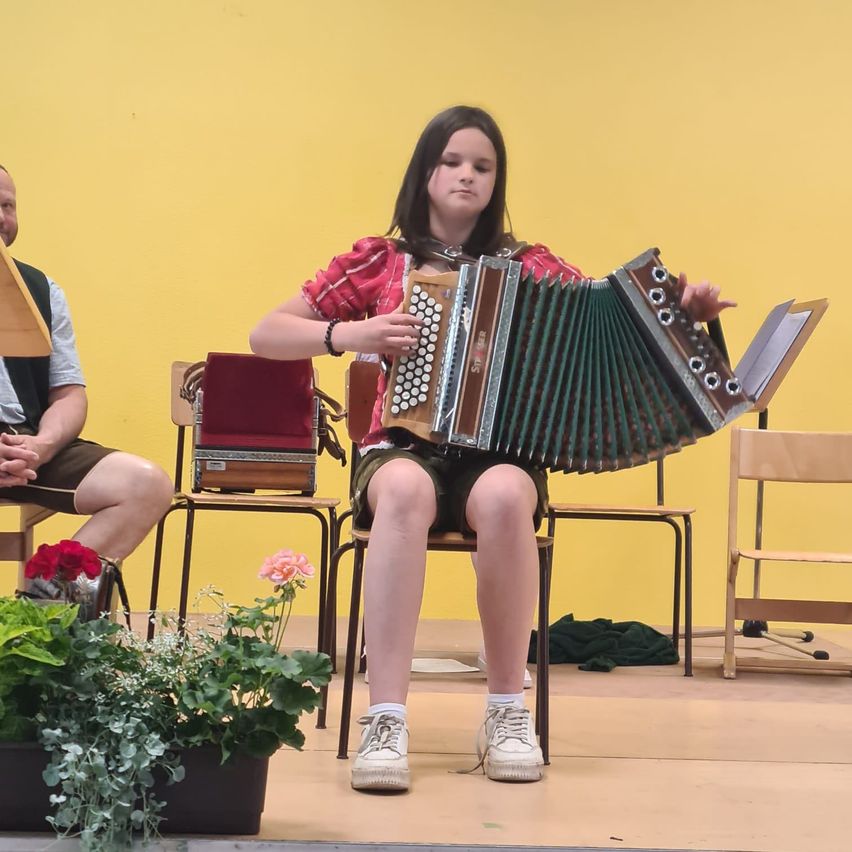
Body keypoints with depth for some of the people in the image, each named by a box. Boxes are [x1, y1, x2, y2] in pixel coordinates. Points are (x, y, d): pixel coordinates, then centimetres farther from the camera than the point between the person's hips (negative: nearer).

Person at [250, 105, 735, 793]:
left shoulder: (527, 266, 9)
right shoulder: (379, 261, 7)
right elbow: (267, 334, 6)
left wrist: (683, 308, -18)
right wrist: (347, 334, -12)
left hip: (498, 452, 1)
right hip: (403, 446, 0)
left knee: (503, 497, -37)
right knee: (406, 490, -38)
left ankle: (509, 713, -23)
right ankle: (385, 721, -38)